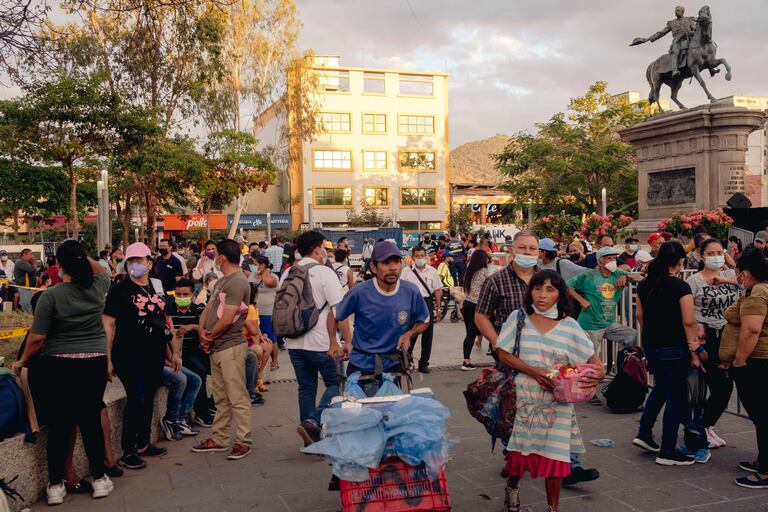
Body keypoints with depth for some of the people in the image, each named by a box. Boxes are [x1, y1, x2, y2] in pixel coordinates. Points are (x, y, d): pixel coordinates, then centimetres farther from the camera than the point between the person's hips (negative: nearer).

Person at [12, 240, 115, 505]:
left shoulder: (51, 295, -12)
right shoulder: (97, 287, -2)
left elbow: (37, 337, -10)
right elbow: (101, 270, 25)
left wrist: (22, 361, 5)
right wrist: (82, 255, 17)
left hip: (59, 366, -3)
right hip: (95, 364, 3)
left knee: (59, 424, 6)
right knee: (92, 420, 11)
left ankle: (55, 485, 14)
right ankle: (100, 479, 17)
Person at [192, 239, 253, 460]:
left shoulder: (237, 283, -15)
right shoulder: (221, 282, 17)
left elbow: (227, 320, -19)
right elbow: (207, 310, 15)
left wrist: (209, 336, -6)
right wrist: (203, 332, -3)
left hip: (231, 347, -10)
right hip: (216, 348, 10)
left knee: (237, 397, -5)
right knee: (220, 397, 16)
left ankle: (243, 442, 1)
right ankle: (219, 439, 25)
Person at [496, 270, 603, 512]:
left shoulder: (569, 326, 1)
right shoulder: (519, 319, 0)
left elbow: (594, 362, 2)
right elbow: (503, 354, -4)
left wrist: (596, 374, -21)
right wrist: (533, 371, -17)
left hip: (557, 401, 1)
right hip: (524, 397, 0)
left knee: (555, 454, -2)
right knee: (519, 450, 6)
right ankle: (512, 486, 38)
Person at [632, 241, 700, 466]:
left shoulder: (644, 284, 4)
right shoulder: (681, 287, -15)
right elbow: (688, 322, -16)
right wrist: (694, 351, -10)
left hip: (651, 345, 7)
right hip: (674, 348, -7)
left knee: (660, 388, 26)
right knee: (676, 397, 3)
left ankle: (644, 433, 25)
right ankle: (668, 451, 7)